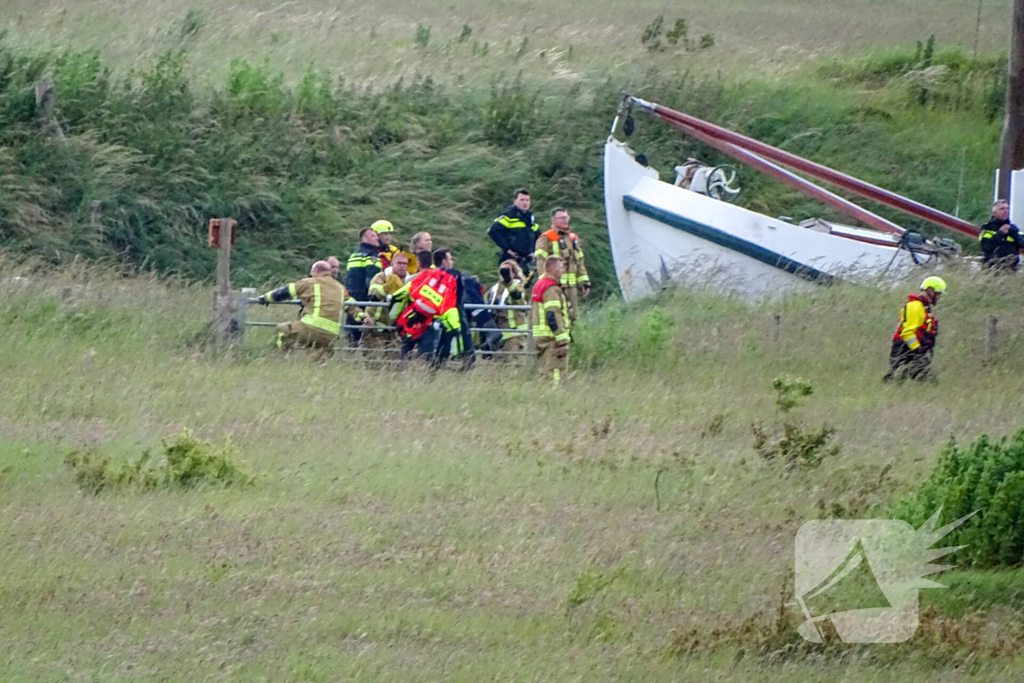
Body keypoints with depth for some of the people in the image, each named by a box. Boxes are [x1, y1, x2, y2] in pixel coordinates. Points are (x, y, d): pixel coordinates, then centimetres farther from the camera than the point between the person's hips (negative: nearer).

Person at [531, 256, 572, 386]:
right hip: (551, 338, -10)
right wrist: (563, 341, -22)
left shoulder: (538, 286, 17)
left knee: (545, 372, 14)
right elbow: (553, 317, -22)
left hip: (540, 337, 10)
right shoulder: (552, 290, -15)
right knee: (556, 374, -10)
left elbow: (533, 315, 24)